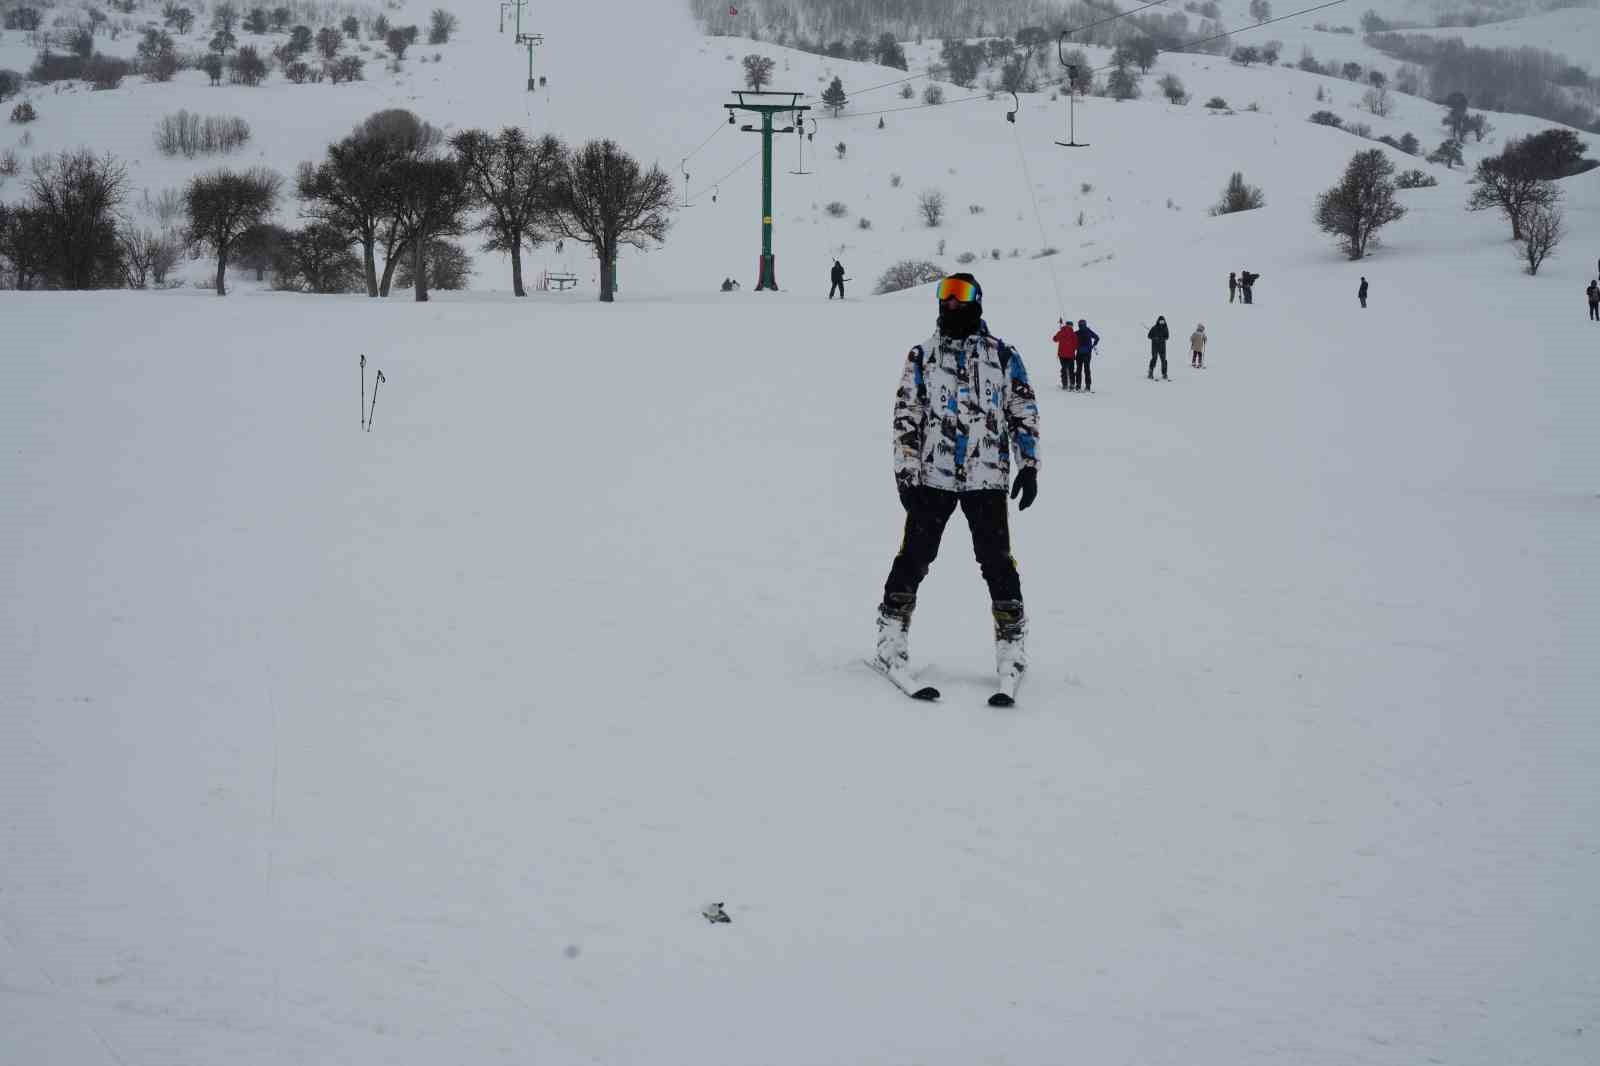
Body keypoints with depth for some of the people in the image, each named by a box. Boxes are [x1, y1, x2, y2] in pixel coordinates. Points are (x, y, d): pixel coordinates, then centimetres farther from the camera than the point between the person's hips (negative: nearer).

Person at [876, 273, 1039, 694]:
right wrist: (906, 471, -1)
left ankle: (1011, 641, 6)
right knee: (915, 556, 0)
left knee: (997, 560, -2)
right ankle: (892, 637, 11)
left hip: (988, 477, 0)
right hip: (932, 476, 0)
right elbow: (906, 417, 6)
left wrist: (1029, 467, 3)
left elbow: (1024, 412, 9)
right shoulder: (922, 356, 7)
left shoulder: (1003, 355, 6)